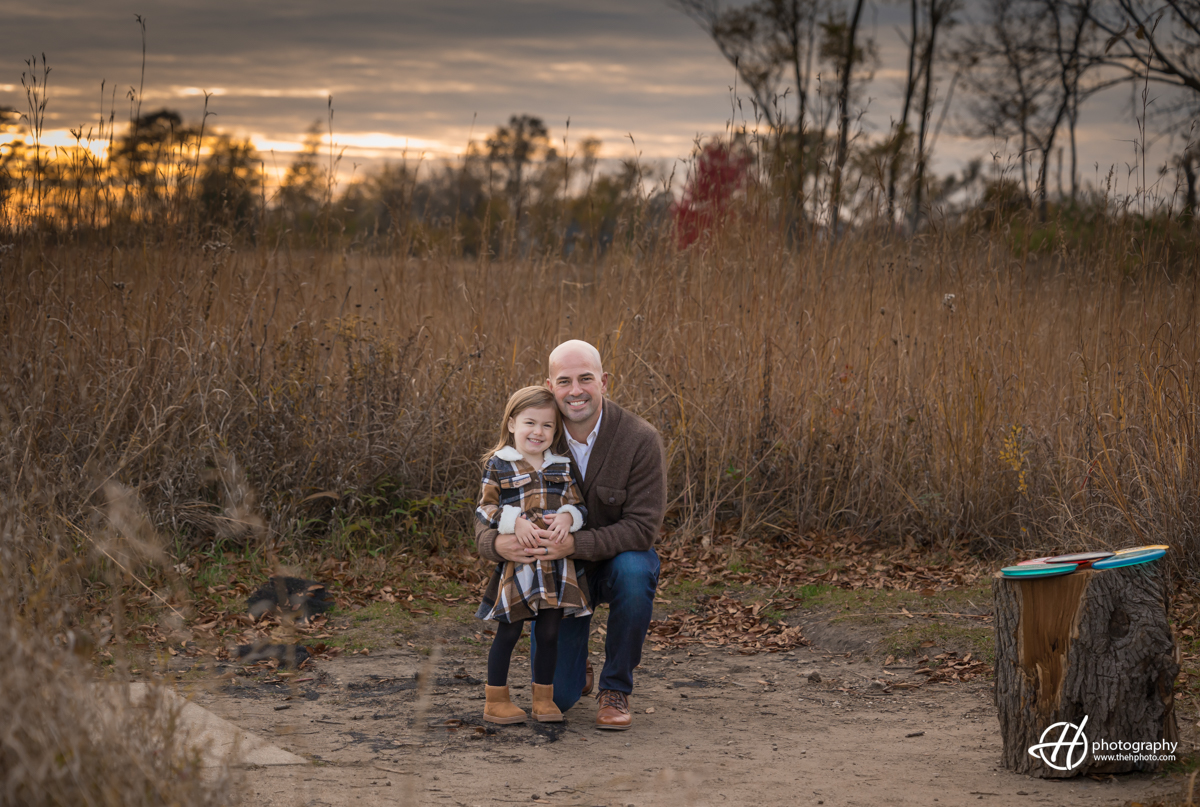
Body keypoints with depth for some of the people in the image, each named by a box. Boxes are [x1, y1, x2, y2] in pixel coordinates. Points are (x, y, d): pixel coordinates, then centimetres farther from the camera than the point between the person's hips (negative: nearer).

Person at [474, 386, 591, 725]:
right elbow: (485, 510, -3)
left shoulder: (561, 467, 11)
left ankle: (544, 699, 19)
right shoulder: (498, 465, -1)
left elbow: (577, 504, 11)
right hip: (516, 565, -3)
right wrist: (515, 522, -18)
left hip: (556, 565, 4)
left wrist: (567, 516, -11)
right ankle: (496, 700, 12)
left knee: (549, 633, 8)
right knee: (509, 631, 2)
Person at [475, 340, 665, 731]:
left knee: (634, 570, -39)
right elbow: (487, 515, -12)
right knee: (555, 697, -9)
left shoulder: (640, 439, -22)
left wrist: (574, 544, -39)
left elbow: (642, 527, -25)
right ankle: (577, 664, 32)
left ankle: (615, 690, -15)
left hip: (618, 561, -1)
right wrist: (498, 543, -39)